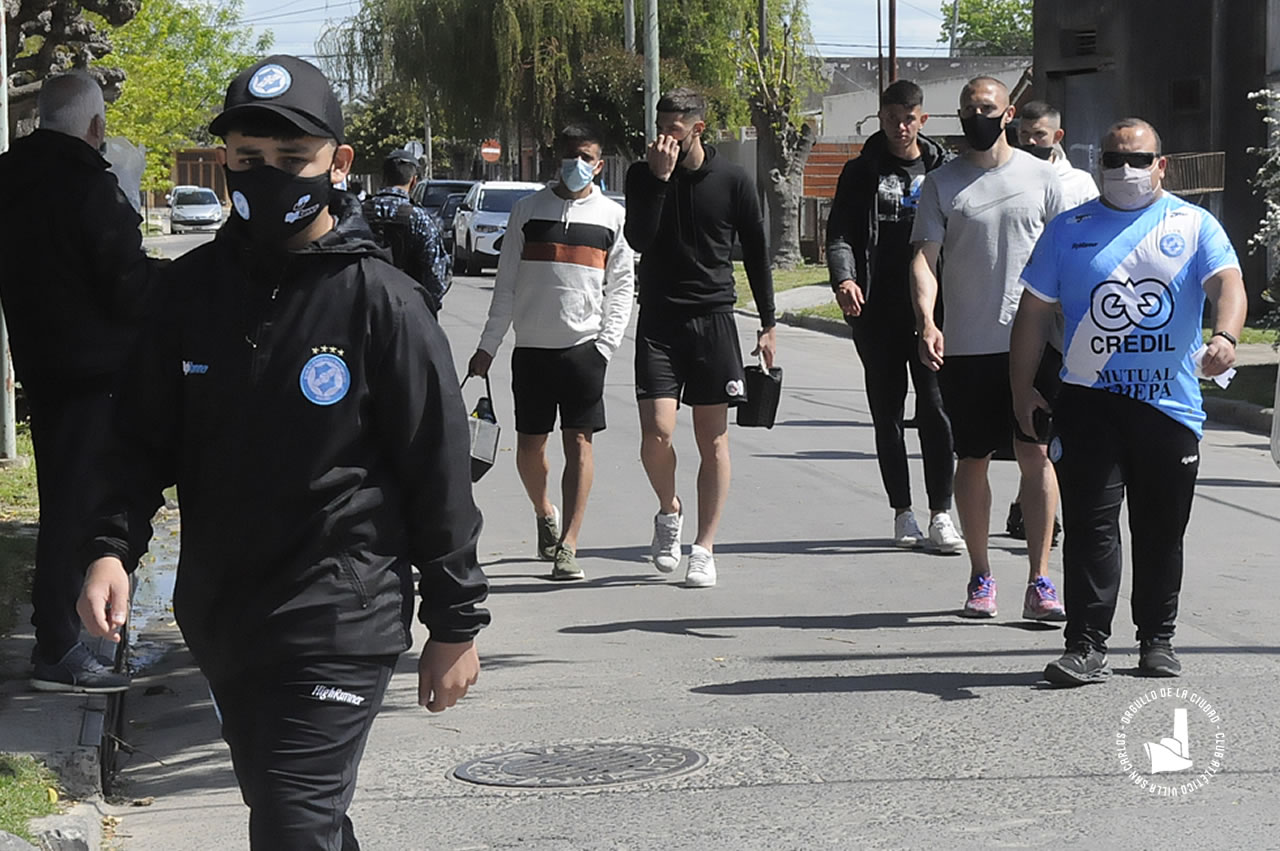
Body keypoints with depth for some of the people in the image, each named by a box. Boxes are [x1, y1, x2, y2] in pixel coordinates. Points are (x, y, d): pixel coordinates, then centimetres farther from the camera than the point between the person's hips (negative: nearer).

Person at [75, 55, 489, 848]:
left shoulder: (383, 301, -11)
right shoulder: (195, 286, 3)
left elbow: (439, 471, -7)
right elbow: (144, 436, 11)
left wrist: (456, 624, -4)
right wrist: (112, 544, -5)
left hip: (338, 627, -6)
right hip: (219, 619, 6)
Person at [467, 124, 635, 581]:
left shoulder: (612, 216, 6)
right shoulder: (528, 210, 7)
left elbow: (622, 287, 7)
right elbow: (506, 283, 9)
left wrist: (606, 344, -5)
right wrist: (487, 345, 6)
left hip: (584, 344, -1)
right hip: (532, 344, 1)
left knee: (579, 441, -8)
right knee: (530, 443, 6)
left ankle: (568, 545, -9)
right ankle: (545, 514, 33)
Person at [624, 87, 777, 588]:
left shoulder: (731, 181, 1)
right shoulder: (642, 176, 3)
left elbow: (755, 252, 8)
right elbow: (638, 240, -11)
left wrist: (767, 325, 8)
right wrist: (659, 178, -18)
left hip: (714, 320, 0)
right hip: (658, 321, 0)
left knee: (713, 439, 1)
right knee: (656, 434, -11)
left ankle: (704, 549, 8)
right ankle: (669, 512, 19)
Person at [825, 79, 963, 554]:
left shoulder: (943, 169, 7)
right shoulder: (861, 173, 7)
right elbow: (840, 233, 2)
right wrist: (844, 278, -18)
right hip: (876, 311, 1)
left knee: (936, 411, -6)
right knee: (887, 413, 7)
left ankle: (941, 516, -3)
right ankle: (902, 514, 15)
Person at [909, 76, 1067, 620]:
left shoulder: (1041, 177, 7)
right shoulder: (941, 183, 5)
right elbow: (925, 258, -3)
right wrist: (926, 320, -20)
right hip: (966, 345, 0)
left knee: (1036, 455, -4)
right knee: (972, 459, 6)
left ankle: (1039, 581, -1)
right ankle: (980, 578, 17)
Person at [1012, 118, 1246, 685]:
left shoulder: (1194, 226, 7)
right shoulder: (1069, 229, 11)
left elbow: (1227, 283, -9)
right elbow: (1034, 312, 13)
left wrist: (1224, 337, -30)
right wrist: (1022, 388, 8)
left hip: (1170, 404, 0)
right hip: (1089, 400, 0)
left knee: (1162, 531, 8)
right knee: (1090, 525, -7)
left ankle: (1157, 640, 22)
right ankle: (1086, 646, -7)